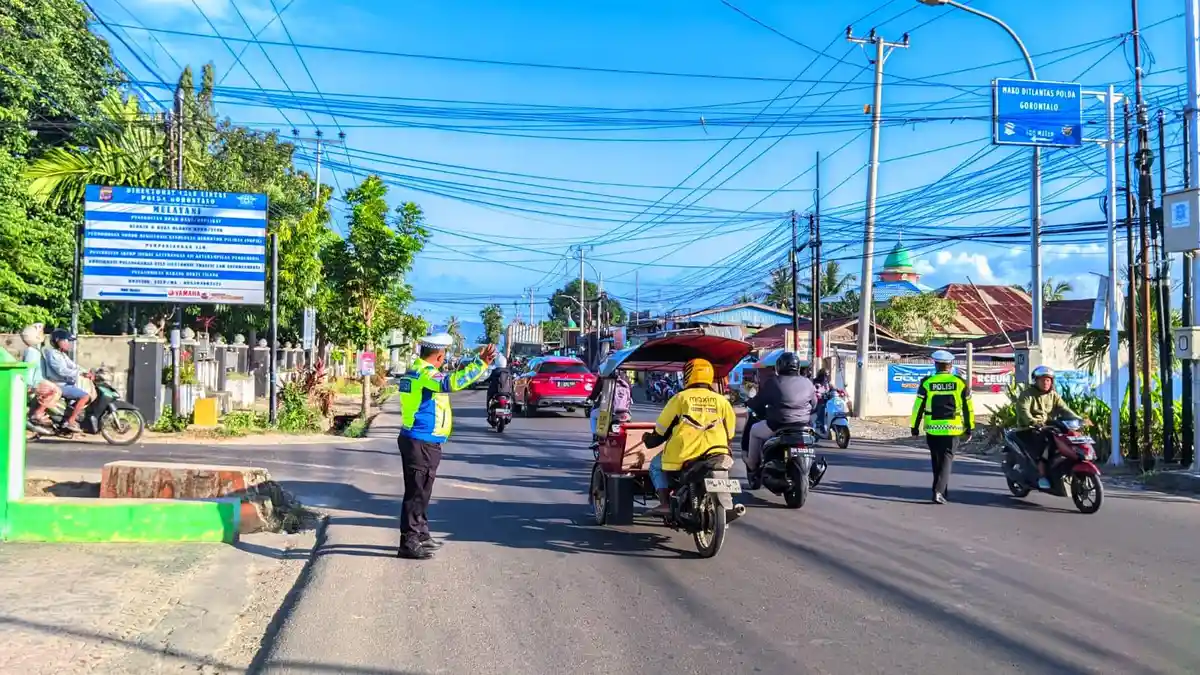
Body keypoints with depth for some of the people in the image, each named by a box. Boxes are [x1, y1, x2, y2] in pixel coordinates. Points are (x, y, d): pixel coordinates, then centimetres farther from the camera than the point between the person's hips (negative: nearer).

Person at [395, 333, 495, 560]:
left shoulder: (414, 371, 14)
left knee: (420, 492, 20)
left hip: (415, 439, 10)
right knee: (416, 492, -6)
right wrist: (480, 363, -39)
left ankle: (420, 535, 32)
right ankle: (408, 544, -2)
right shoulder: (426, 373, -18)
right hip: (422, 442, -10)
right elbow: (451, 383, -38)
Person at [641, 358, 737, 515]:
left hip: (683, 457, -3)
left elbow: (662, 430, 7)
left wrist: (649, 440, 27)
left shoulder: (680, 398, 2)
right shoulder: (722, 401, 9)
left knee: (656, 466, 22)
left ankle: (665, 503, 5)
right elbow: (729, 434, 15)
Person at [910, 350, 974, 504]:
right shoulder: (960, 382, 0)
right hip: (952, 429, 0)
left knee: (936, 460, 16)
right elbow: (968, 407, 4)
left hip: (933, 429, 1)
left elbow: (918, 407, -3)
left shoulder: (927, 382, -4)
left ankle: (942, 489, 27)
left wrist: (914, 428, 5)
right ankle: (939, 491, -14)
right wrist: (969, 428, 12)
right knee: (946, 459, 1)